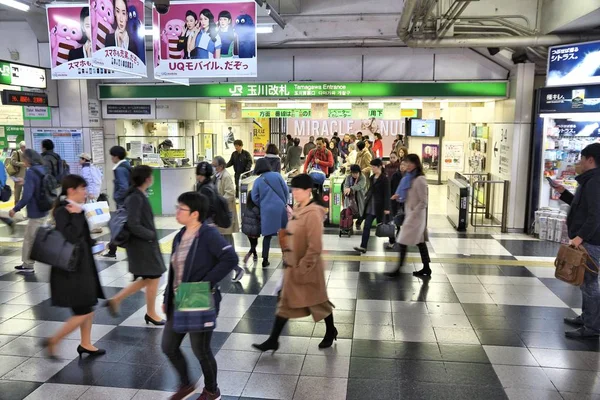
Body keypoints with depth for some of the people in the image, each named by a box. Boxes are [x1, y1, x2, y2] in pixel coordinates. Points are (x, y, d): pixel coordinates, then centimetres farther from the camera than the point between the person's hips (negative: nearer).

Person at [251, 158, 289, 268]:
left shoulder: (257, 181, 1)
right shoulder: (277, 175, 0)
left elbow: (254, 198, 1)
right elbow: (286, 190, 3)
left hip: (267, 211, 0)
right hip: (281, 208, 0)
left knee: (267, 235, 6)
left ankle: (265, 260, 4)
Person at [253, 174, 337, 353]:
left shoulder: (313, 213, -22)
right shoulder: (298, 209, 5)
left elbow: (315, 247, -24)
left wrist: (302, 268, -21)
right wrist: (288, 261, 14)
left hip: (306, 268, -8)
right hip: (292, 266, 8)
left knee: (318, 301, 13)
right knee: (285, 303, 13)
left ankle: (331, 332, 37)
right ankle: (273, 341, 21)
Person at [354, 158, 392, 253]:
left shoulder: (384, 179, -11)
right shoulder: (372, 177, 9)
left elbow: (386, 194, -14)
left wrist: (386, 208, -17)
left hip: (379, 205, -6)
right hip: (370, 205, 6)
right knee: (367, 226, -2)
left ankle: (392, 240, 32)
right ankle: (363, 247, -4)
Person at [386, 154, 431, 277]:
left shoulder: (420, 180, -18)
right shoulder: (409, 178, 10)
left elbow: (423, 202, -18)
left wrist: (412, 214, -20)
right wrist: (399, 196, 1)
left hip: (415, 216, -9)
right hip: (410, 214, 9)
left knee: (403, 242, -4)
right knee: (420, 242, 13)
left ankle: (398, 269, 5)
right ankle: (426, 268, 21)